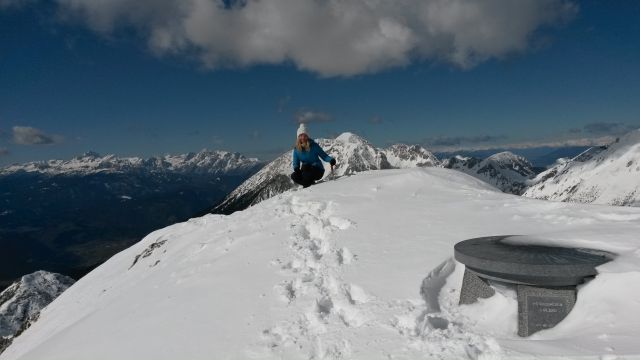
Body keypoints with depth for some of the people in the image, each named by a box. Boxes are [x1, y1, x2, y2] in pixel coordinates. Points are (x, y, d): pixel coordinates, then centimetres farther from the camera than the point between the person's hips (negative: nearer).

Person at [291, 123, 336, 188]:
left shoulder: (313, 145, -10)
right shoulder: (296, 149, 0)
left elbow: (324, 156, -6)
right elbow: (296, 163, 3)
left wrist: (331, 160, -27)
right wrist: (296, 168, -22)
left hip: (318, 170, -4)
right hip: (305, 170, 4)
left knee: (305, 166, -33)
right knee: (294, 176, -23)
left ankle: (308, 183, -8)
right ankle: (310, 182, -2)